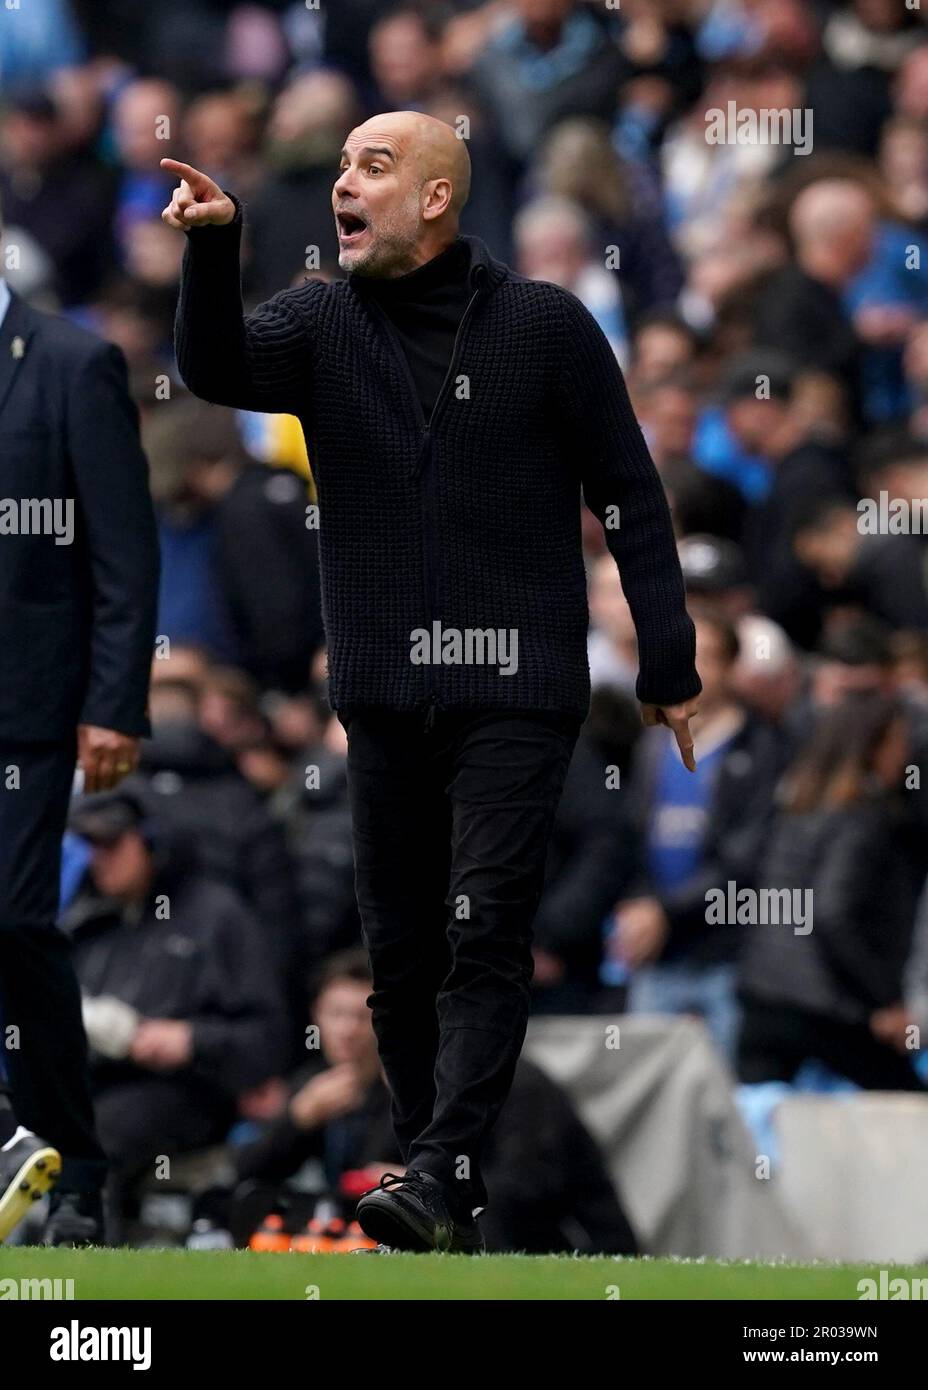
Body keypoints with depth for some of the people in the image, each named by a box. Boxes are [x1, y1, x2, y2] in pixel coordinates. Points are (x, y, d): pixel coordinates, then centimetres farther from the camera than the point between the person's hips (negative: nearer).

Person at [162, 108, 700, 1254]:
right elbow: (216, 367, -12)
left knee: (485, 932, -14)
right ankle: (436, 1171, 16)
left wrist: (668, 666, 1)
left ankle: (440, 1179, -22)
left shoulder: (545, 327, 0)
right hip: (383, 699, 4)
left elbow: (631, 496, 3)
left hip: (516, 693, -4)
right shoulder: (325, 325, 8)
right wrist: (212, 249, -30)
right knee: (400, 946, 7)